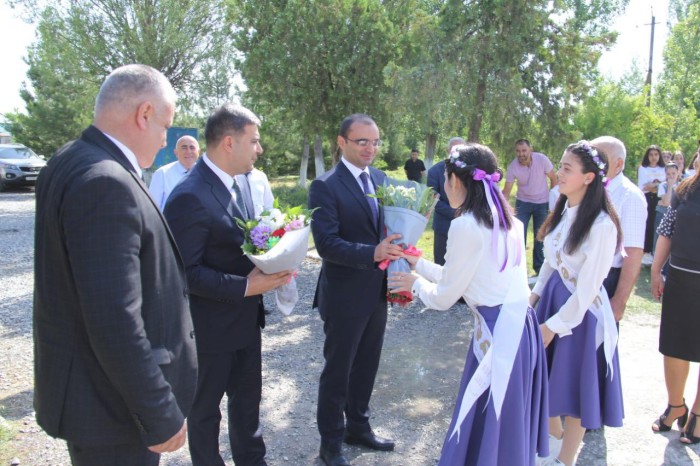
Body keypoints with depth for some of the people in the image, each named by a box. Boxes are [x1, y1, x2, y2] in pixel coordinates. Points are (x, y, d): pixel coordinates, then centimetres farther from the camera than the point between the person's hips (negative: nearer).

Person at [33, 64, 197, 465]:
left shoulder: (74, 162, 5)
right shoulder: (105, 182, -26)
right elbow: (115, 322, -29)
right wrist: (161, 415, -21)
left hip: (88, 384, 9)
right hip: (111, 402, -9)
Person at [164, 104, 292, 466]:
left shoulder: (236, 183, 4)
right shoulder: (189, 197, -24)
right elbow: (186, 271, -24)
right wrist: (245, 286, -26)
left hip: (245, 319, 8)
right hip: (210, 327, -8)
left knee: (248, 400, 23)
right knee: (205, 410, 15)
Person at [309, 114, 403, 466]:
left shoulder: (380, 178, 6)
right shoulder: (325, 186, -14)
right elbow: (326, 243, -22)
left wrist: (393, 250, -9)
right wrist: (373, 253, -33)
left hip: (377, 291, 6)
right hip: (344, 295, -6)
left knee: (366, 366, 20)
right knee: (337, 371, 10)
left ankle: (358, 427, 41)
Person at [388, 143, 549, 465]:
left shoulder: (466, 225, -16)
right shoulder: (505, 219, 9)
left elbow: (443, 298, -8)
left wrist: (416, 283, 12)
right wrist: (419, 264, 23)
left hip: (498, 335, -9)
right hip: (518, 327, 9)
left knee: (485, 431, 7)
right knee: (510, 424, 23)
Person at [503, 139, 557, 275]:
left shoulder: (542, 159, -20)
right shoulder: (513, 167, -18)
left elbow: (553, 179, -6)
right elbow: (506, 191, -15)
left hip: (542, 203, 0)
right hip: (523, 202, 0)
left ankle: (539, 267, 21)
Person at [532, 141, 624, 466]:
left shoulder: (601, 225, -23)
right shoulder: (564, 209, -1)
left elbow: (587, 289, -21)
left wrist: (554, 325, -15)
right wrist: (536, 294, 7)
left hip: (581, 310, -7)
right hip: (553, 296, 7)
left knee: (575, 383, 11)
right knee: (548, 374, 21)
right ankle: (554, 434, 47)